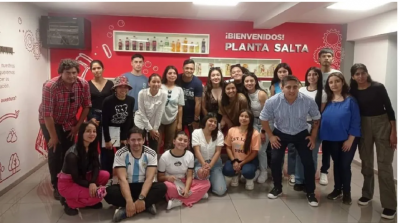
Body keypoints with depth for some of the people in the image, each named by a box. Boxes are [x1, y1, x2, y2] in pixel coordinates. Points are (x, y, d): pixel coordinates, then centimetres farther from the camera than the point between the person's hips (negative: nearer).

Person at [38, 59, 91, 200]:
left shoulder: (83, 84, -19)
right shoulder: (50, 86, -31)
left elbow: (86, 106, -8)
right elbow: (47, 114, -28)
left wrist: (77, 126, -7)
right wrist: (53, 136, -22)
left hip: (69, 122, 3)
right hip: (50, 122, -3)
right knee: (55, 153, -6)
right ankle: (56, 186, 9)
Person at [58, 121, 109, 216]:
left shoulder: (92, 148, -6)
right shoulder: (72, 154, -27)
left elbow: (95, 167, -9)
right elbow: (76, 179, -22)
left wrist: (93, 183, -28)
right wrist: (93, 186, -25)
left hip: (82, 177, 7)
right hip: (67, 183, -7)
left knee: (105, 175, -15)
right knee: (96, 195, -25)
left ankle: (89, 200, 3)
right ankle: (69, 202, -2)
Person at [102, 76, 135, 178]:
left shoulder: (131, 100, -5)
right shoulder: (108, 101, -16)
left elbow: (129, 119, -2)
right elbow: (104, 121, -13)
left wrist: (124, 137, -3)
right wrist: (107, 140, -12)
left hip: (123, 130, 4)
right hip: (109, 130, -3)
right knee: (108, 156, -2)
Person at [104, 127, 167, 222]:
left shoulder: (151, 154, -9)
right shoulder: (120, 154, -12)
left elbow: (149, 178, -17)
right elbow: (122, 179, -21)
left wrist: (141, 198, -32)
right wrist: (129, 201, -34)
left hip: (144, 186, 1)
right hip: (127, 187, -1)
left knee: (162, 187, -29)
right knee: (109, 192, -31)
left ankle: (125, 209, -28)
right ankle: (147, 205, -25)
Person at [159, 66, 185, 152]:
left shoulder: (179, 89, 0)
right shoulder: (160, 87, -7)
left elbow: (180, 107, 2)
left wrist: (179, 122, 2)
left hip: (172, 120, 2)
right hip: (159, 119, -2)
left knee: (169, 144, 15)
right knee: (156, 142, 3)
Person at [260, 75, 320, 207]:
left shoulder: (309, 101, -23)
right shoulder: (272, 101, -26)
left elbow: (316, 118, -4)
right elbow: (264, 119, -9)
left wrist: (313, 136, -3)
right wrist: (271, 136, -8)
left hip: (301, 134, 0)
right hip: (280, 133, 0)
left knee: (308, 162, -4)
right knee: (275, 160, -6)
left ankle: (310, 192, 16)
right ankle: (277, 188, 19)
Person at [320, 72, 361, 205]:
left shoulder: (350, 100, -10)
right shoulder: (327, 100, 0)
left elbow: (355, 122, -11)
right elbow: (322, 119, 3)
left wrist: (350, 139, -14)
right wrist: (322, 137, -3)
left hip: (347, 139, -3)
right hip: (331, 139, 3)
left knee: (345, 165, 5)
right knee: (336, 164, 16)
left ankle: (346, 193, 22)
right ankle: (337, 189, 31)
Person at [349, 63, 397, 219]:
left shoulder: (378, 87, -9)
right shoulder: (353, 91, -2)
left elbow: (389, 108, -7)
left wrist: (394, 131, -10)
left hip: (382, 124, -3)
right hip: (363, 126, 3)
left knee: (384, 165, -5)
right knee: (366, 163, 13)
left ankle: (390, 205, 1)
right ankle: (367, 194, 30)